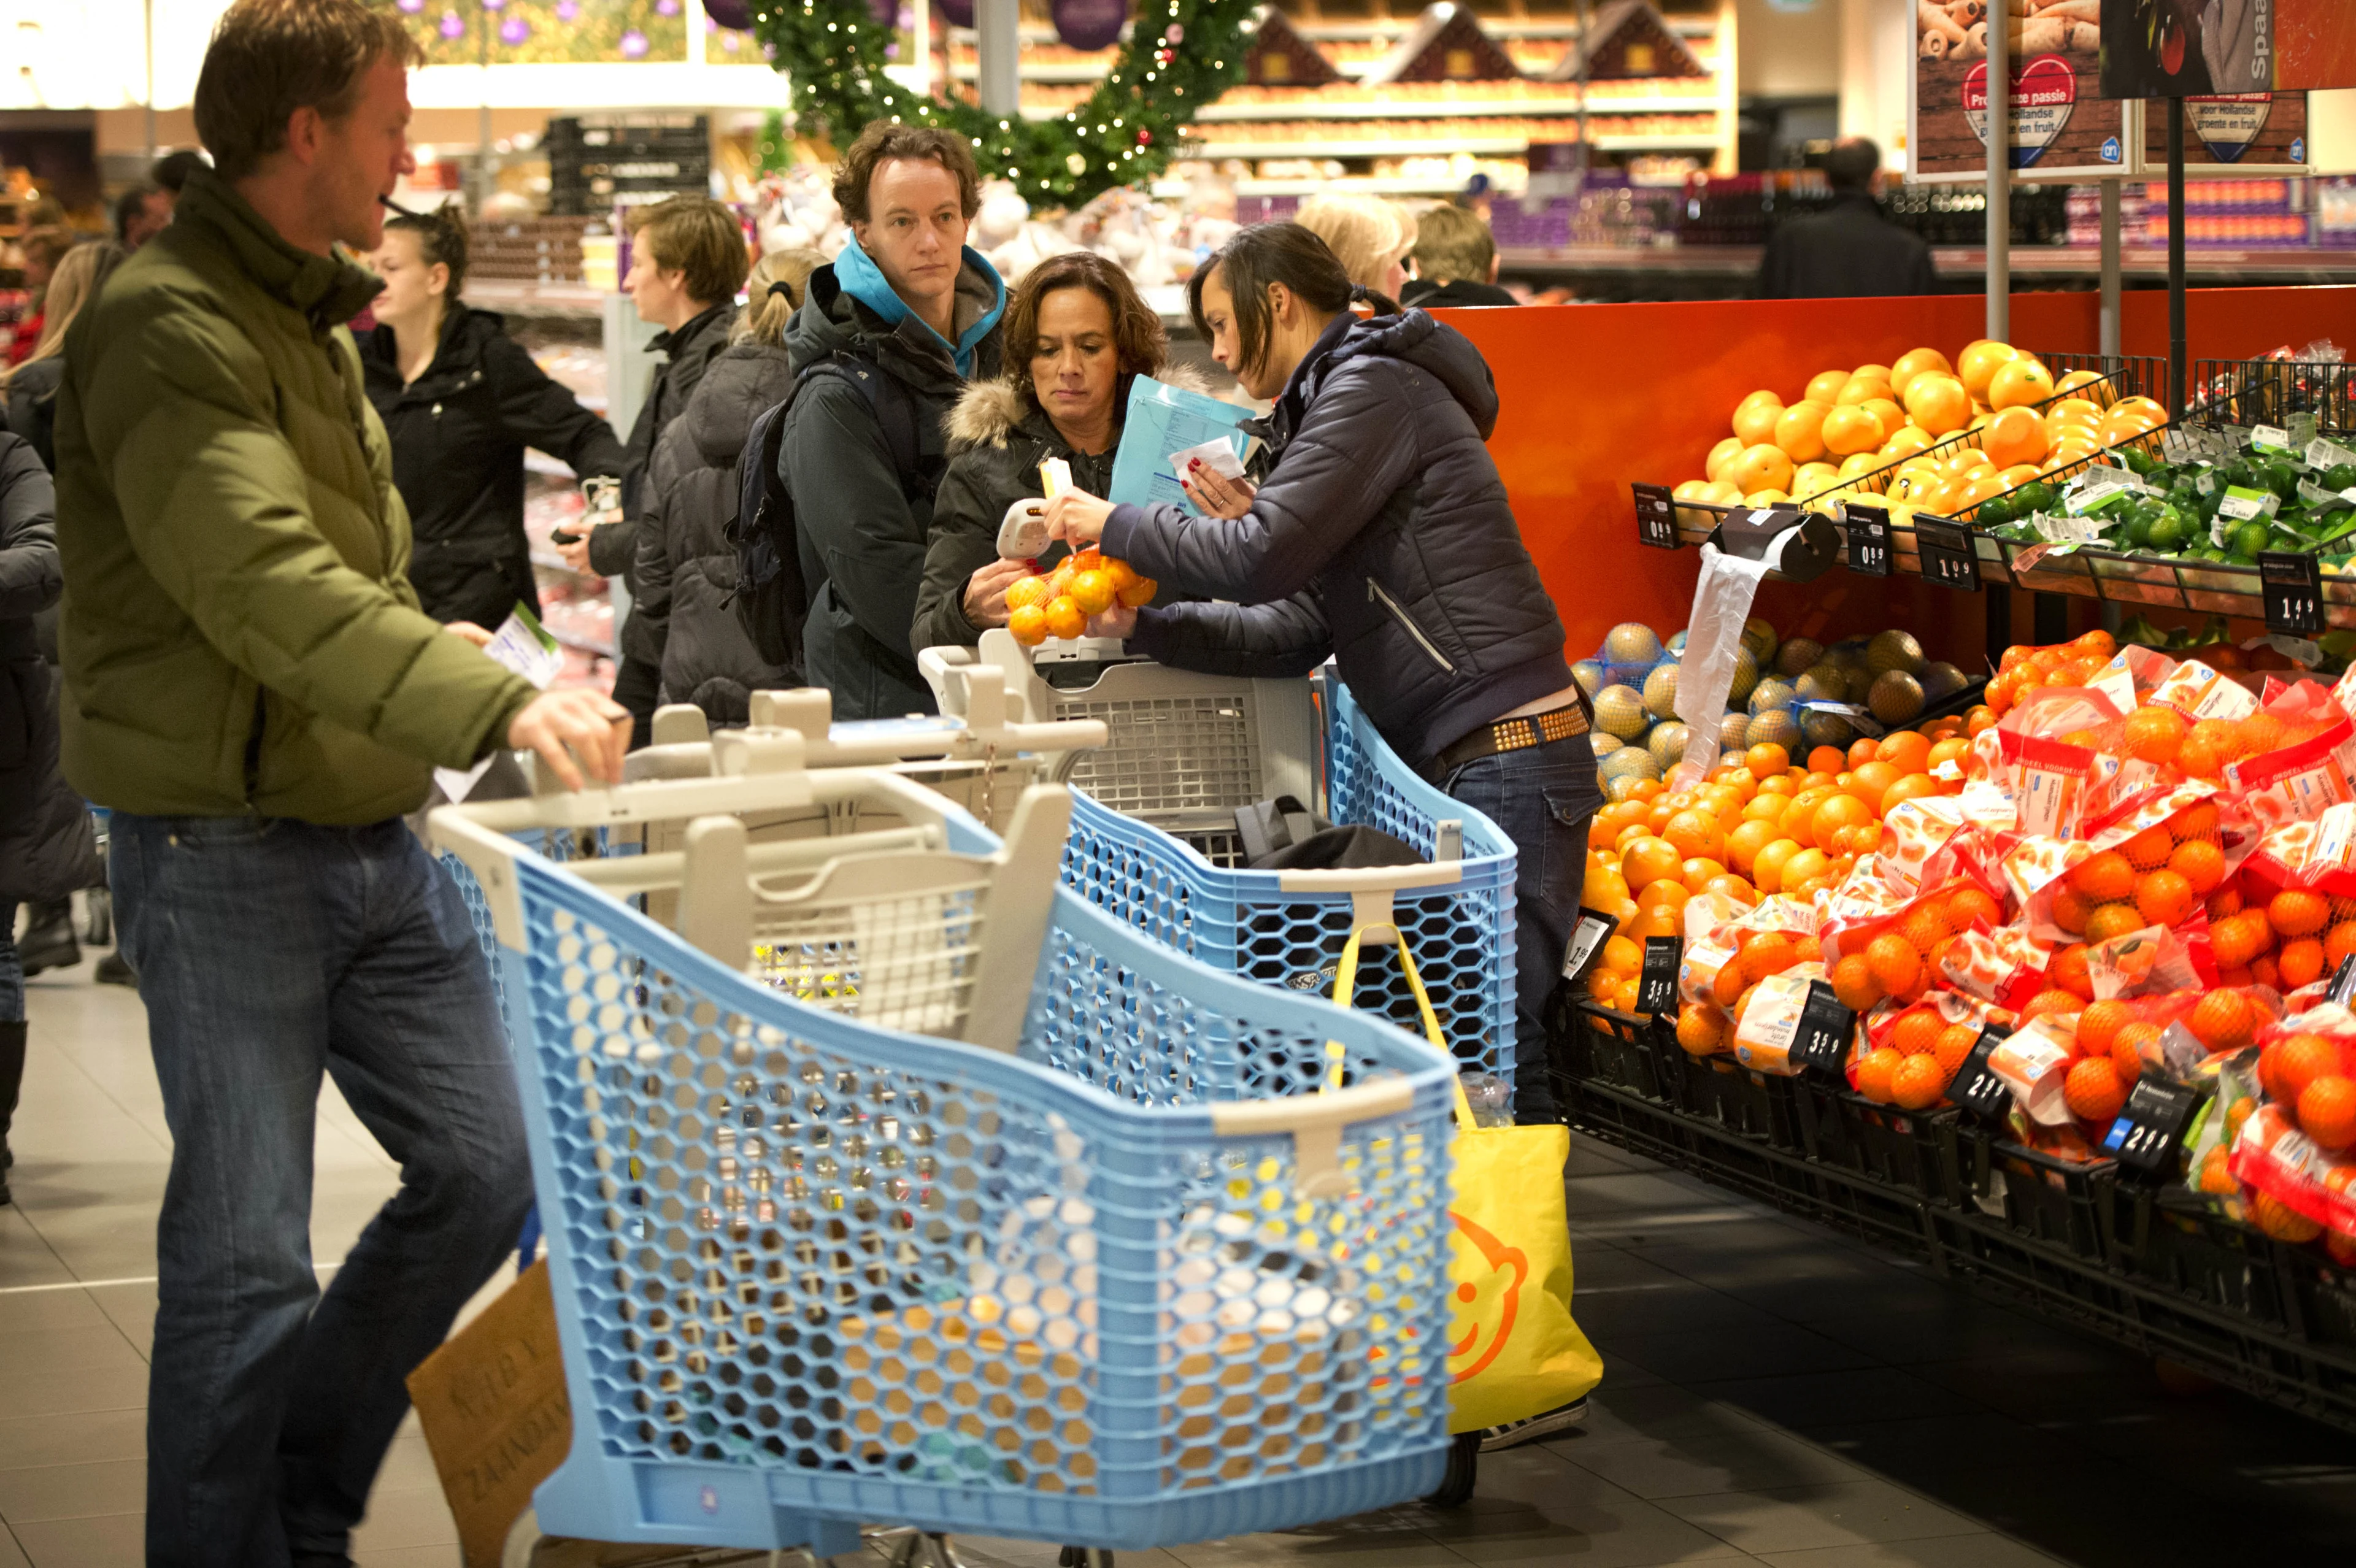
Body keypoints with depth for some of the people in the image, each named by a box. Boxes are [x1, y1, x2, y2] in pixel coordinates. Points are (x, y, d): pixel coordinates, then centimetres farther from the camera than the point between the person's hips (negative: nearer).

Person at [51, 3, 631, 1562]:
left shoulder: (313, 316, 16)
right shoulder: (168, 326, -16)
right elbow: (261, 583, -29)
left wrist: (440, 647, 7)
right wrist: (494, 701, -39)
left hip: (377, 840, 9)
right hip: (227, 854, -9)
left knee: (483, 1174, 11)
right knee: (247, 1257, -5)